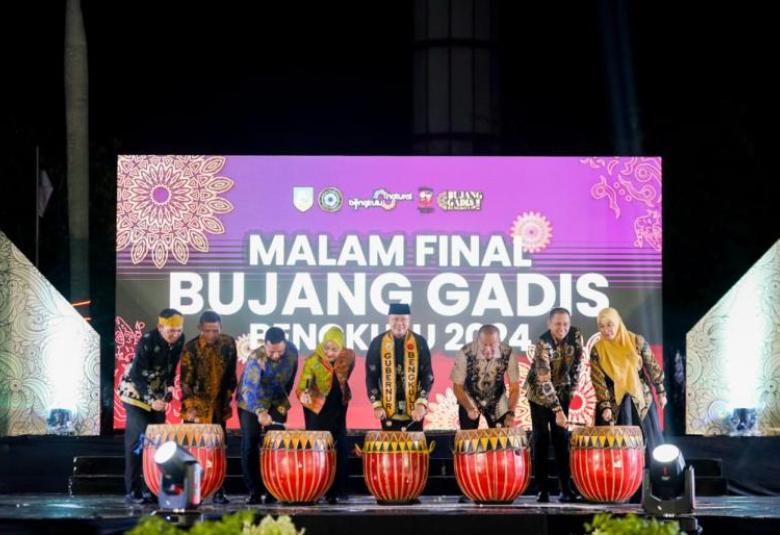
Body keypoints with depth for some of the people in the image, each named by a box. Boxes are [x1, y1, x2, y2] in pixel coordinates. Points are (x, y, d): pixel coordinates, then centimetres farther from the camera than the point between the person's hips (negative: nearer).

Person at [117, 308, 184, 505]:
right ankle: (133, 491, -8)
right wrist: (150, 400, -38)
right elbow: (136, 376, -29)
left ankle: (151, 488, 7)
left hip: (157, 396, 6)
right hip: (136, 393, -6)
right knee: (138, 440, -10)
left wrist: (170, 385, -4)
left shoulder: (178, 341, -8)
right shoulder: (147, 342, -27)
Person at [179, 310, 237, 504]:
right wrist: (190, 407, -22)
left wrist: (228, 397, 8)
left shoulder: (228, 343, -3)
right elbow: (186, 381, -13)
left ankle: (218, 492, 7)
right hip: (197, 405, -3)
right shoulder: (191, 348, -12)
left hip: (218, 406, 3)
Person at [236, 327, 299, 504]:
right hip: (251, 403, -3)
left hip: (277, 404, 3)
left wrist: (284, 400, 3)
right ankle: (254, 491, 1)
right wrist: (260, 412, -57)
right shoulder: (256, 359, -31)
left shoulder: (292, 352, -16)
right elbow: (249, 388, -43)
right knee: (250, 446, -6)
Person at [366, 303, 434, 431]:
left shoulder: (420, 342, 0)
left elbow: (427, 375, -2)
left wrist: (421, 404, -14)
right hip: (388, 411, 0)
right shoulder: (377, 343, -1)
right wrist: (377, 405, -6)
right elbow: (371, 377, 2)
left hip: (414, 411, 0)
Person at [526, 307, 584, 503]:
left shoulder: (575, 335, -13)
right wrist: (558, 411, -39)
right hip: (540, 393, -4)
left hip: (561, 392, 4)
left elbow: (578, 361, 3)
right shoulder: (543, 344, -29)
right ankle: (542, 490, -1)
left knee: (561, 439, 2)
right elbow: (544, 381, -34)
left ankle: (566, 489, 1)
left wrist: (572, 387, 2)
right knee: (540, 439, -4)